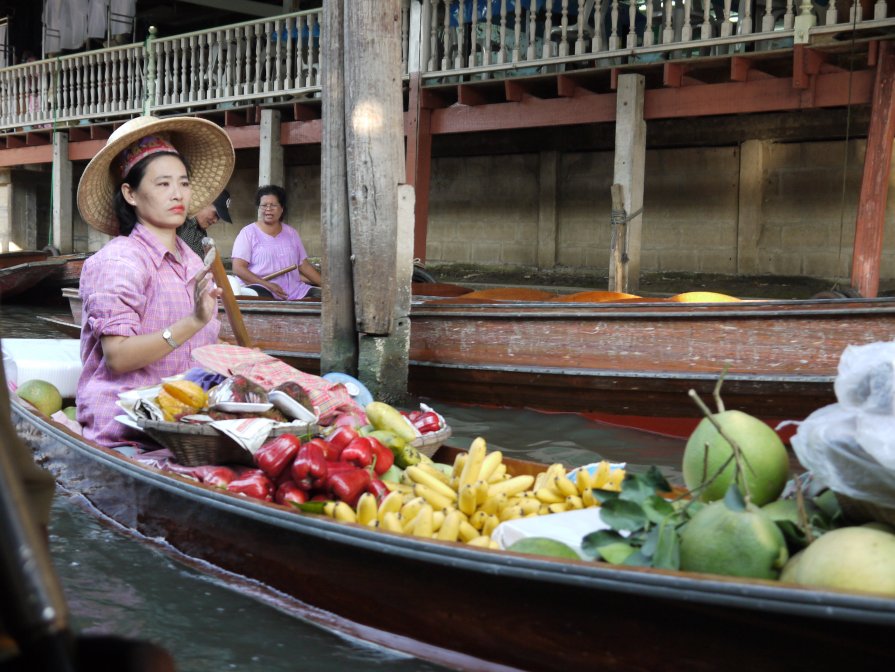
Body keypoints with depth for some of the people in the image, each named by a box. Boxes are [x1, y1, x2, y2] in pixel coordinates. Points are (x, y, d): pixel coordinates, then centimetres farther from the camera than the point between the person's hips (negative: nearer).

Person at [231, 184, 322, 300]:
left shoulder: (291, 233, 18)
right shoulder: (248, 233, 3)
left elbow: (304, 265, 20)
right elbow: (238, 268, -6)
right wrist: (268, 285, -19)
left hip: (294, 290, 5)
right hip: (262, 289, -5)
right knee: (256, 293, -40)